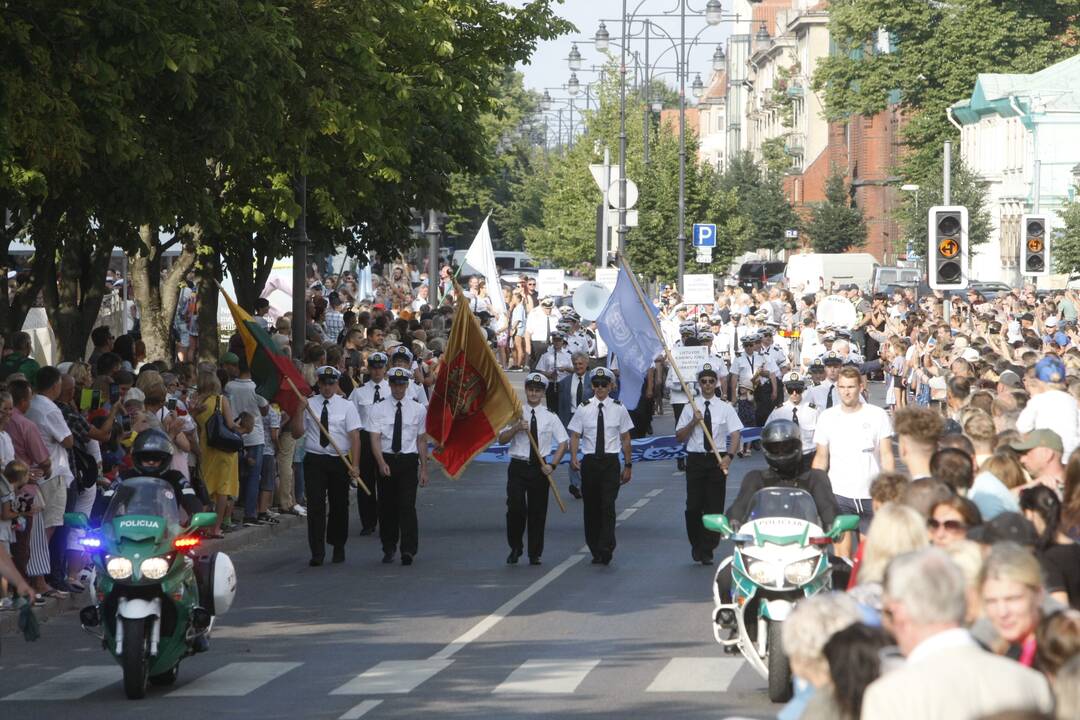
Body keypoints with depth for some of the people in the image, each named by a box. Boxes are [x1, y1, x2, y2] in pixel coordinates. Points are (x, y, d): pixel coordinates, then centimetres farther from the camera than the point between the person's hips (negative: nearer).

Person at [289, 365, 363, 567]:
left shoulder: (347, 406, 2)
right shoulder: (308, 404, 5)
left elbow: (354, 437, -4)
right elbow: (297, 433, 3)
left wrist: (354, 466, -14)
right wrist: (299, 410, -11)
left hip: (339, 461, 0)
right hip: (314, 460, 0)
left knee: (339, 506, 9)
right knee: (316, 506, -8)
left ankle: (338, 549, 24)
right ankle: (317, 553, -9)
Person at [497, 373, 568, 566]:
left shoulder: (550, 417, 5)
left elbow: (563, 442, 5)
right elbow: (502, 439, 0)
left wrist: (552, 465, -6)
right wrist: (516, 428, -17)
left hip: (539, 468, 1)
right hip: (518, 465, -1)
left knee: (538, 511, 4)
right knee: (516, 509, -10)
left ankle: (535, 555, 14)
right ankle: (515, 549, 10)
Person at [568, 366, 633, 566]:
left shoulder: (618, 409, 4)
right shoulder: (583, 409, 4)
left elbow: (625, 439, 8)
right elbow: (575, 436, 2)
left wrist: (628, 465, 6)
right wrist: (573, 457, -14)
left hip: (611, 461, -2)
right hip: (590, 461, 2)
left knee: (608, 506, -12)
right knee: (591, 508, 7)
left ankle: (605, 551, -15)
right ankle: (595, 551, 17)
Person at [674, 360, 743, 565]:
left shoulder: (725, 408, 3)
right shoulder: (690, 407, 4)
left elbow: (735, 433, -4)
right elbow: (679, 437, 5)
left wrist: (729, 456, -19)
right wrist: (693, 422, -12)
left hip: (717, 460, 0)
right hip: (695, 459, 0)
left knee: (715, 507, 1)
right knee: (693, 506, -3)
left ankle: (707, 551, 9)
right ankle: (696, 546, 18)